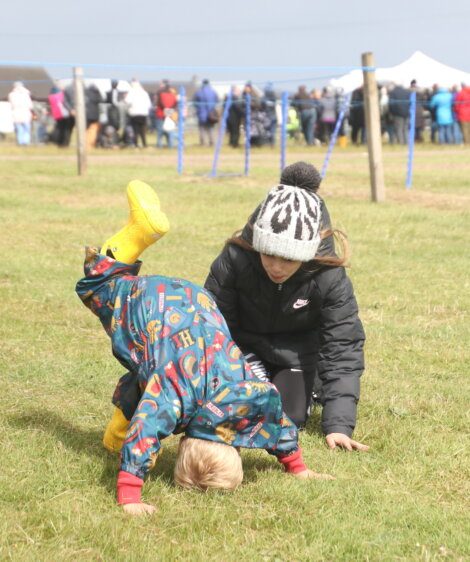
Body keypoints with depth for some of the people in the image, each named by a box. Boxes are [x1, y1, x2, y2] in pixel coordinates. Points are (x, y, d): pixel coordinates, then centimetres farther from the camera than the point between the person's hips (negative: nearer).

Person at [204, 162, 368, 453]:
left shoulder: (330, 277, -33)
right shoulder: (233, 261, -33)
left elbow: (343, 347, -28)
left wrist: (339, 425, -35)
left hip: (298, 349, 0)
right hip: (245, 342, 0)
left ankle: (314, 384, 26)